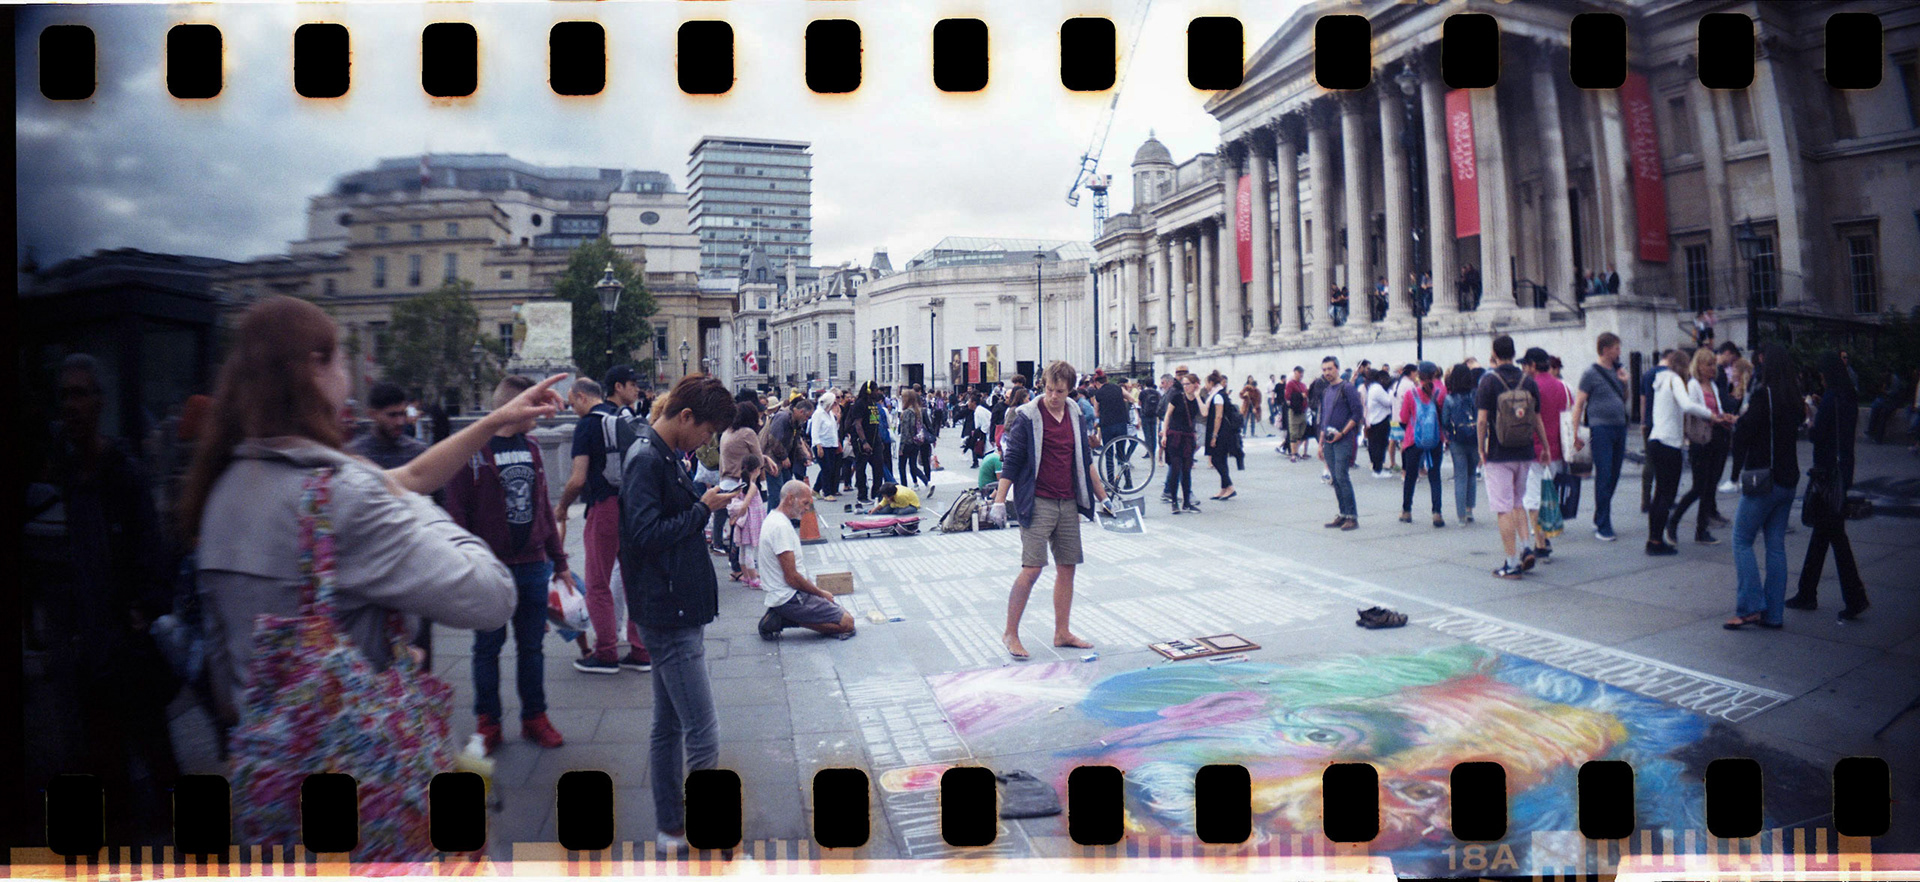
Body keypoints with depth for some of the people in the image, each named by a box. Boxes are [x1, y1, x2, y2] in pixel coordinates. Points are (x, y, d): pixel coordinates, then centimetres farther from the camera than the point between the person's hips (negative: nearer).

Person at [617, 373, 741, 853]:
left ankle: (672, 831, 27)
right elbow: (646, 535, -23)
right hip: (670, 614, -11)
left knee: (669, 727, 17)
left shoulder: (665, 456, 14)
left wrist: (705, 501, 4)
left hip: (676, 611, 11)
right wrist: (703, 508, -16)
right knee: (703, 736, -7)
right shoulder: (646, 460, -17)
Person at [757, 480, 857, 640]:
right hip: (790, 597, -10)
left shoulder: (775, 520, 13)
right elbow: (792, 577, -21)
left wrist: (818, 590, 12)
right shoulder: (781, 526, -21)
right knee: (846, 623, -11)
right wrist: (821, 593, -8)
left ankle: (780, 619, 7)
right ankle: (783, 621, -8)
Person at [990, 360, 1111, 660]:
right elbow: (1011, 461, -7)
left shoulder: (1075, 416, 9)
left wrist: (1102, 495, 23)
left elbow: (1085, 460, 19)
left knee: (1067, 568, 9)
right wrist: (999, 500, -10)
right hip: (1037, 503, -6)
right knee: (1032, 568, -11)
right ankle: (1010, 633, 0)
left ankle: (1062, 633, 19)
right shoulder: (1027, 416, -8)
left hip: (1068, 504, 6)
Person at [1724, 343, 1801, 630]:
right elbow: (1795, 432, 17)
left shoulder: (1762, 394, -15)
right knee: (1776, 545, 10)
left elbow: (1743, 433, -16)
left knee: (1742, 541, 1)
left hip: (1763, 480, -7)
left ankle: (1751, 607, -6)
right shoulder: (1792, 396, 9)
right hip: (1788, 479, 7)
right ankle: (1773, 614, 12)